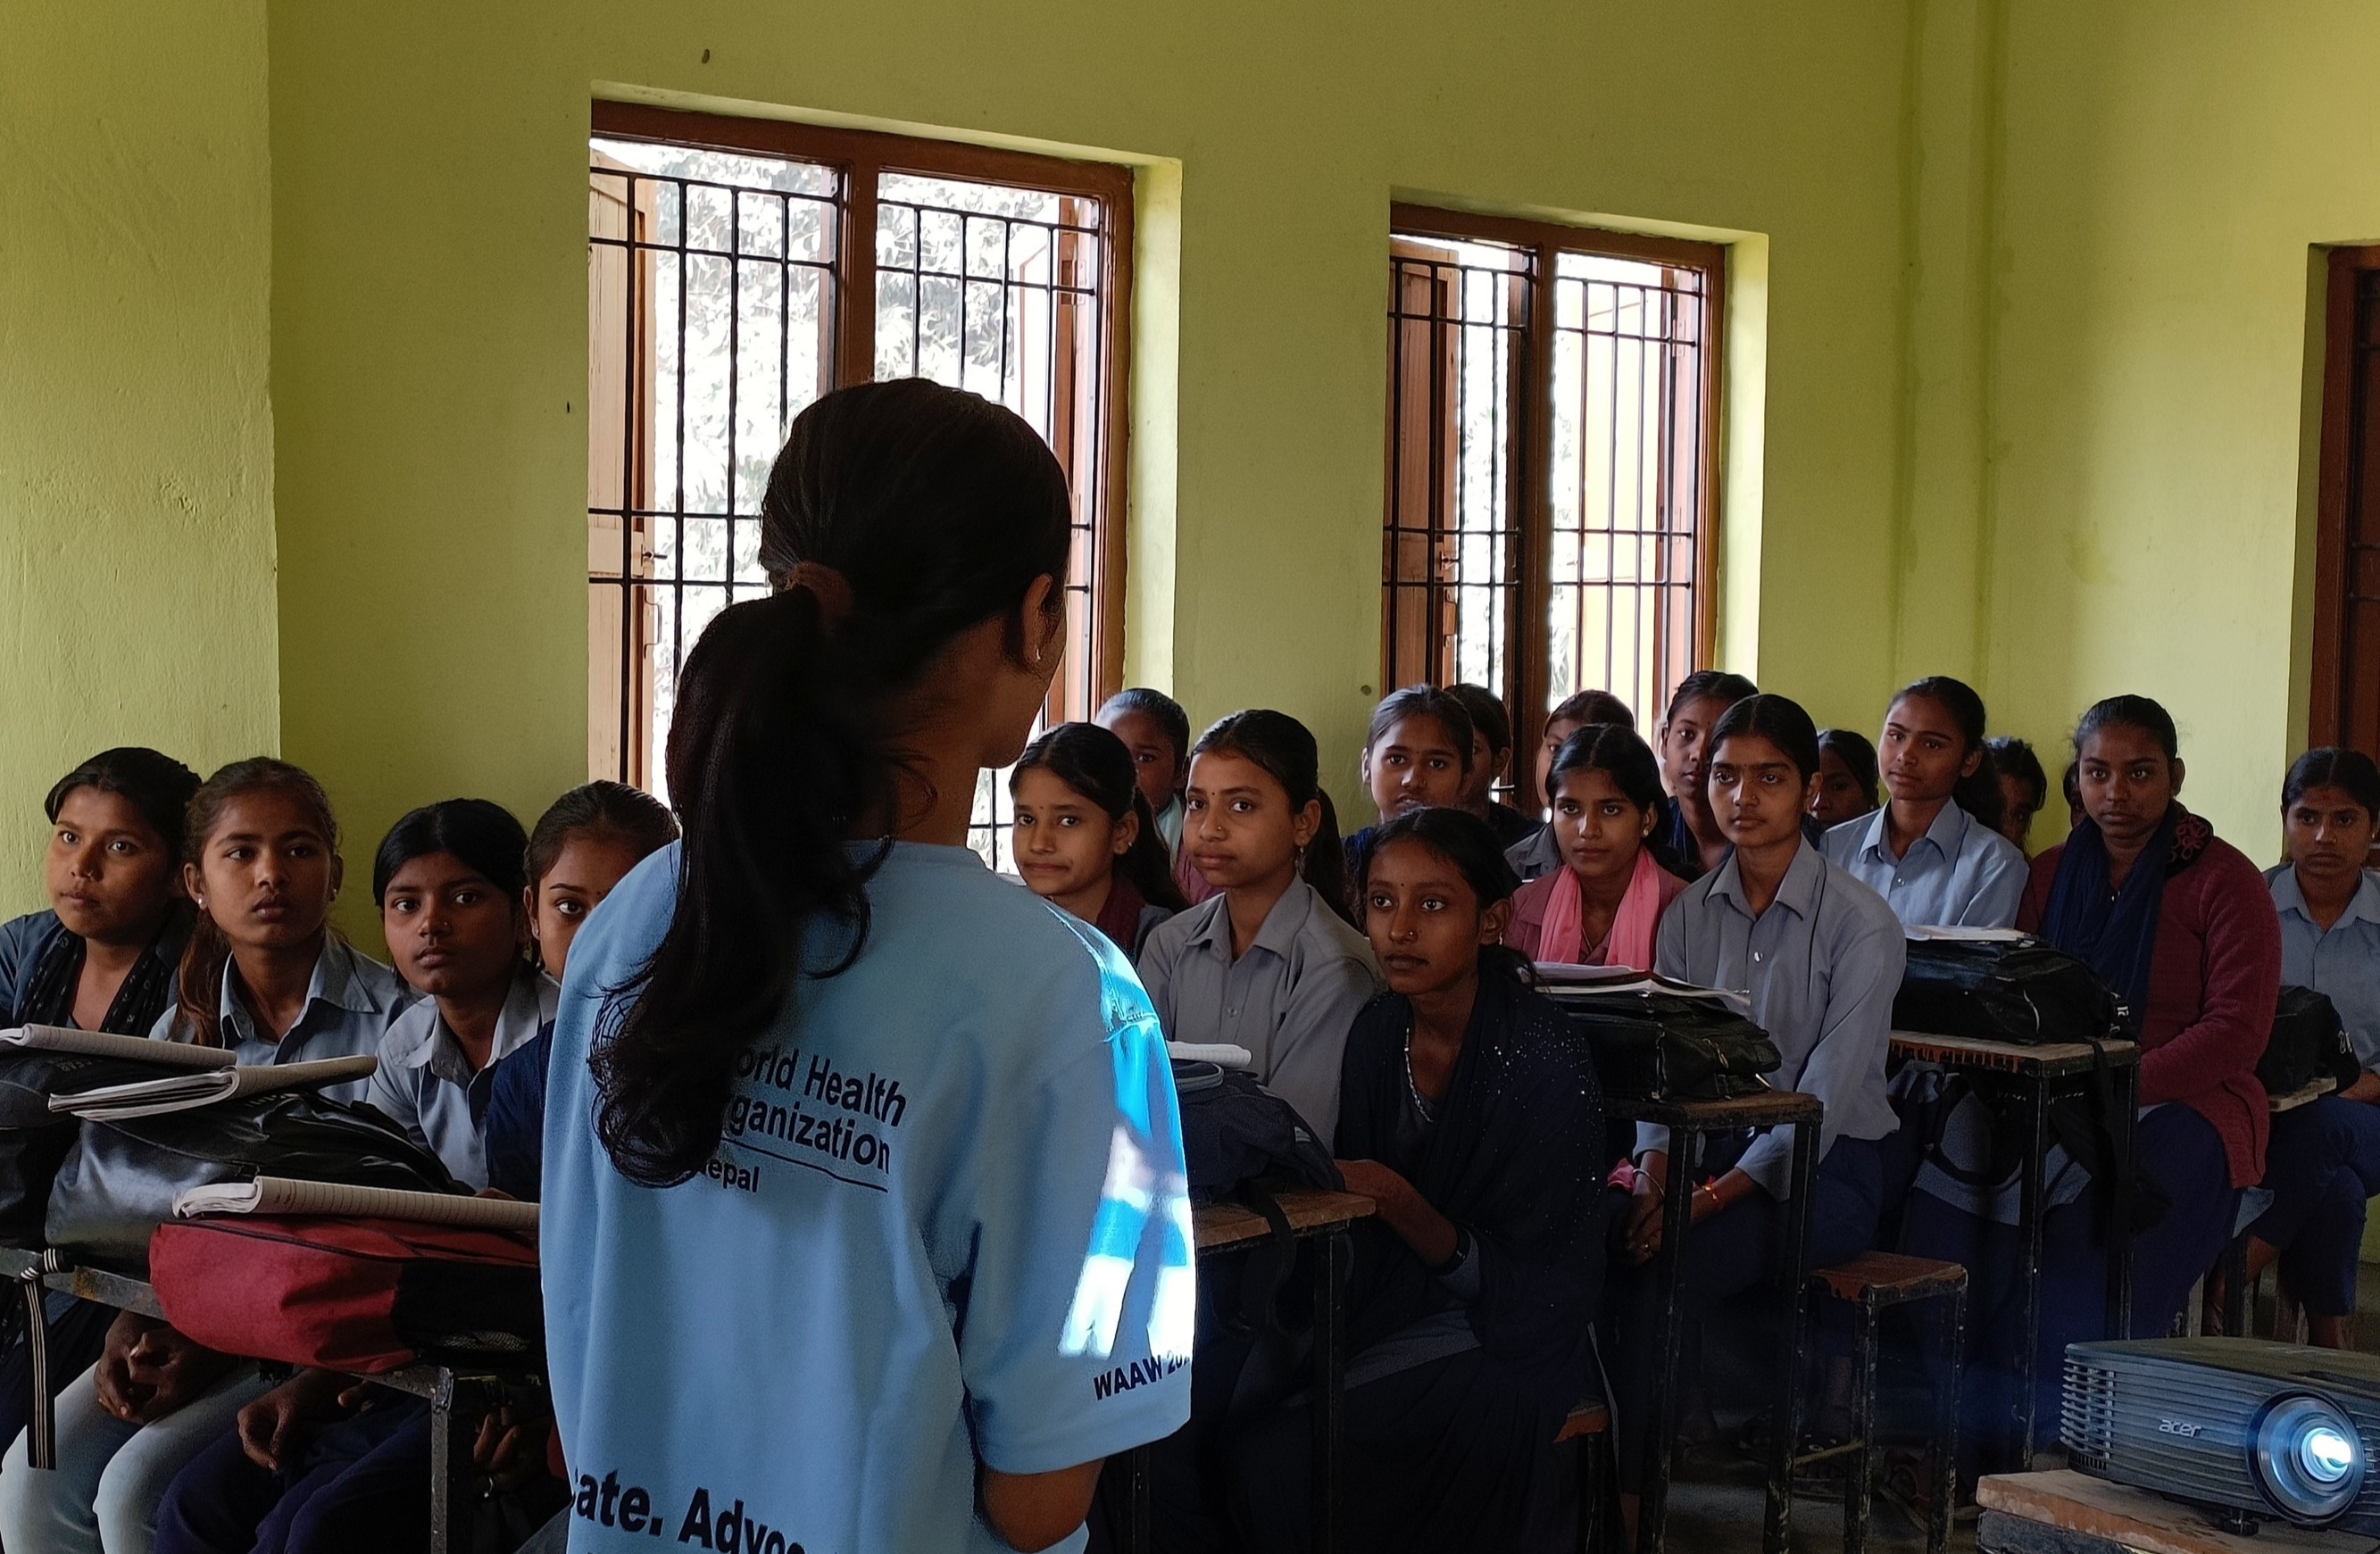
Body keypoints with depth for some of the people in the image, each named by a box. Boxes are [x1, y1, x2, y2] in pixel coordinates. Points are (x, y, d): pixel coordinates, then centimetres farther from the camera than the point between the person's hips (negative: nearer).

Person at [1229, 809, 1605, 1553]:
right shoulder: (1377, 1032, 1)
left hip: (1505, 1344, -6)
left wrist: (1396, 1200, -27)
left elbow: (1509, 1280, -15)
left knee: (1277, 1456, -23)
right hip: (1389, 1313, 6)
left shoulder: (1544, 1059, -18)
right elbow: (1355, 1201, 8)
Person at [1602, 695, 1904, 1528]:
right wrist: (1654, 1172, -16)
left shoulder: (1861, 924, -9)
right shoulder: (1687, 914, 7)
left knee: (1652, 1273, -31)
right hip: (1710, 1147, 4)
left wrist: (1715, 1196, -24)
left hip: (1824, 1170, -4)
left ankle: (1625, 1500, -20)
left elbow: (1824, 1099, -16)